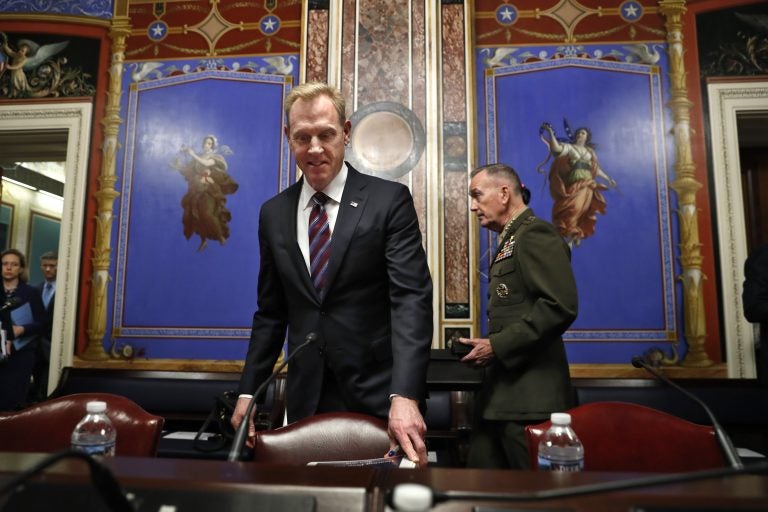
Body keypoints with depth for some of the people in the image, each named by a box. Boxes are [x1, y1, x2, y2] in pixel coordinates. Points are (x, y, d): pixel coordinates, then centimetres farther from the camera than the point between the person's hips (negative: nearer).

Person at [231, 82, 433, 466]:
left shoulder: (389, 200, -6)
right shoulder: (273, 214, 7)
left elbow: (412, 299, -16)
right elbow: (270, 312, 11)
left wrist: (405, 395, -27)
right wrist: (248, 391, 6)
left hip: (377, 394, -3)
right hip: (306, 398, 4)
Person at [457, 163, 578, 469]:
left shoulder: (535, 234, -9)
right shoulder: (509, 243, 20)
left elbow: (560, 306, -20)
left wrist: (497, 346, -18)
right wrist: (488, 346, 8)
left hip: (529, 395, -9)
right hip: (500, 393, 9)